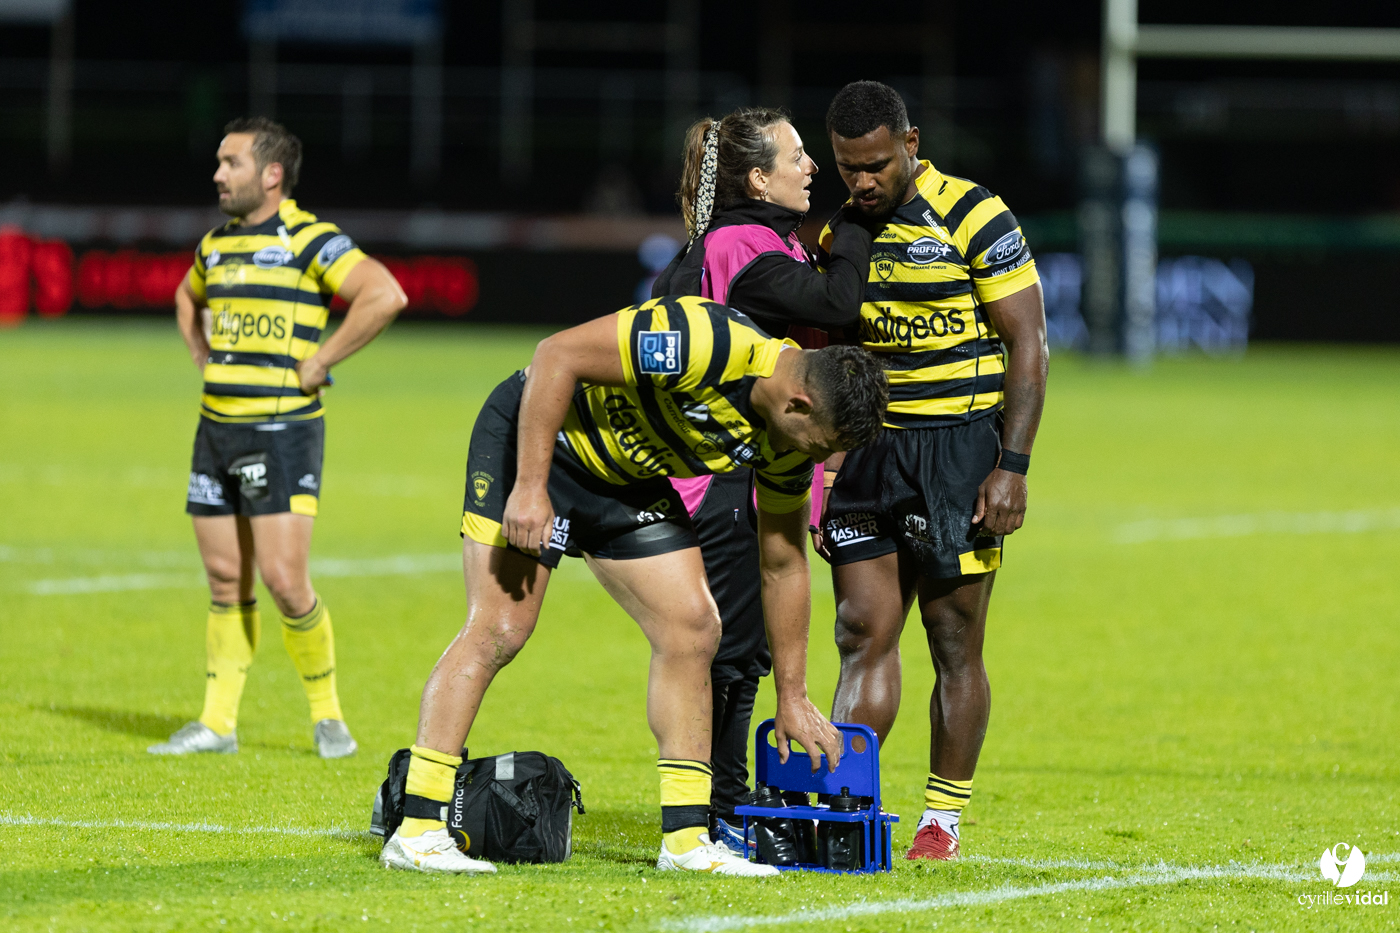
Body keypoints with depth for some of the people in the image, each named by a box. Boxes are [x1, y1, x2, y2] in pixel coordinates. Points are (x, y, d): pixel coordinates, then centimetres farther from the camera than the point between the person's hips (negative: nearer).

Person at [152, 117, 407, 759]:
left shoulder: (310, 240, -9)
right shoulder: (216, 243, 13)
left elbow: (385, 295, -21)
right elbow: (187, 299, 35)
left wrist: (318, 363, -17)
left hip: (283, 431, -7)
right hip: (216, 428, 7)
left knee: (284, 580, -10)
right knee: (226, 581, 8)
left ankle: (326, 714, 6)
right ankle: (218, 723, 12)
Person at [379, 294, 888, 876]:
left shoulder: (790, 441, -8)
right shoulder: (709, 345, -33)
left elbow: (783, 566, 5)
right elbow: (557, 355, -29)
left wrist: (792, 698, 8)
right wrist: (530, 487, -31)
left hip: (628, 484, 7)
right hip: (534, 438, -7)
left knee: (692, 629, -2)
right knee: (500, 628, -16)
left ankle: (686, 840, 4)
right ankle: (417, 831, -15)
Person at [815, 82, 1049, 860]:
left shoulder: (976, 218, -8)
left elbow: (1029, 347, -8)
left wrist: (1012, 467, -14)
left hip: (959, 445, -5)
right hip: (870, 447, 5)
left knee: (956, 643, 0)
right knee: (864, 631, 0)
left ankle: (944, 817, 8)